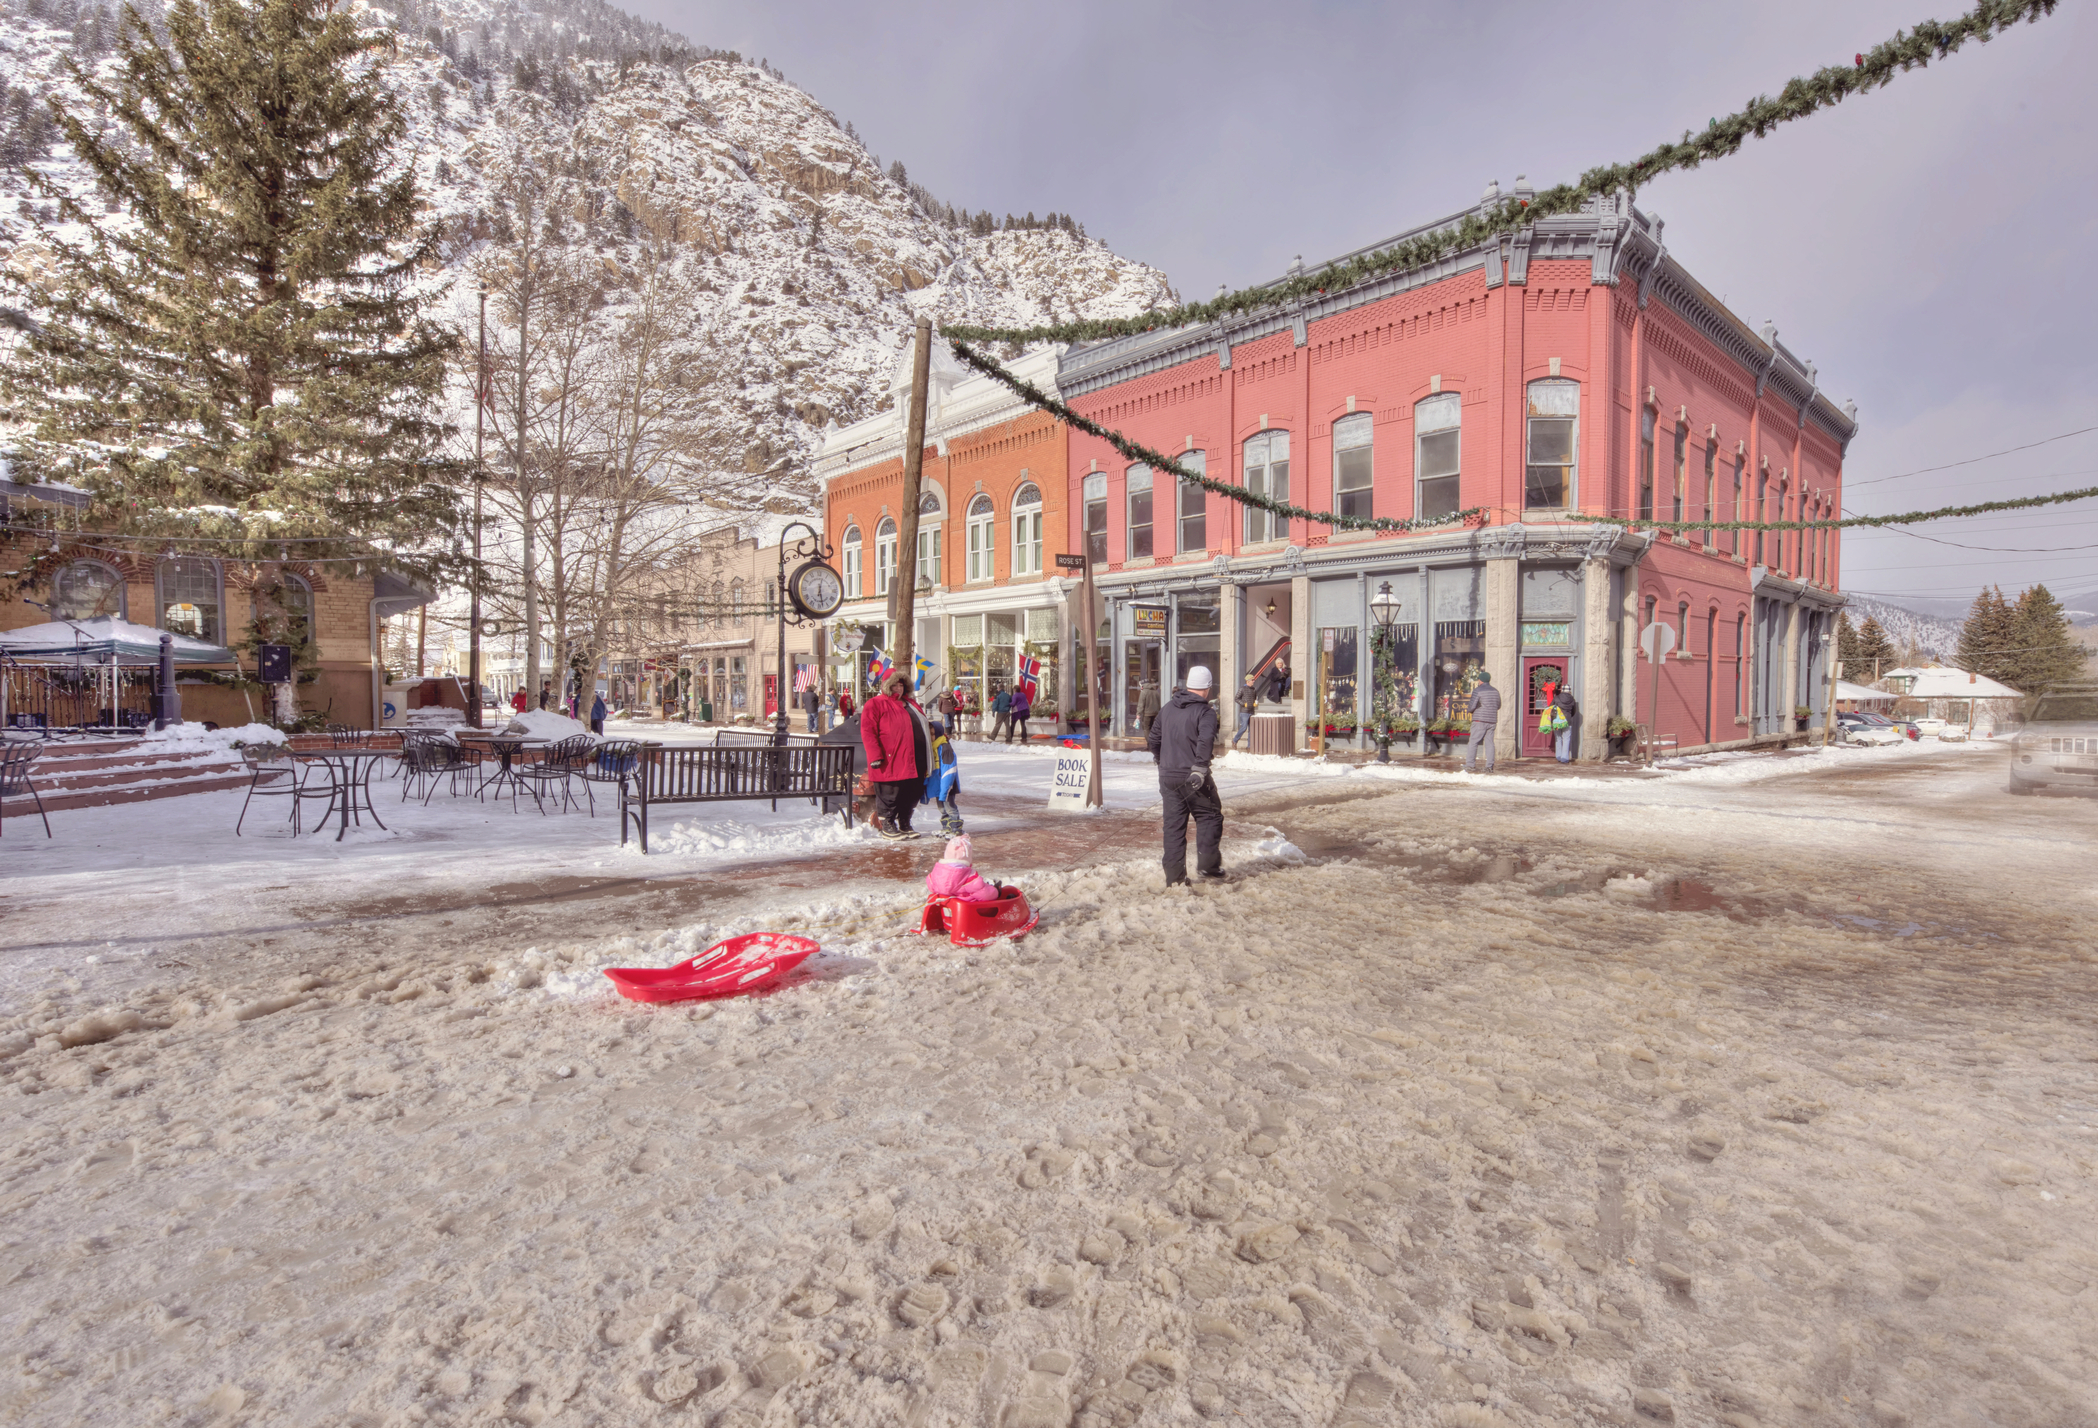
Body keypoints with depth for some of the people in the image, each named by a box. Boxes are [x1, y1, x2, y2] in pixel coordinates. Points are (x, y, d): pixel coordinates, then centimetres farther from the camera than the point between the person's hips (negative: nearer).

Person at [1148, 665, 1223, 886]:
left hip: (1167, 777, 6)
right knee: (1210, 816, 13)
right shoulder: (1205, 712, -8)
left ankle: (1174, 875, 12)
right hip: (1193, 779, -5)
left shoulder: (1167, 709, 12)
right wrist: (1199, 770, -24)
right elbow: (1205, 741, -25)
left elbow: (1154, 741, 17)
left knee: (1173, 824, 9)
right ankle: (1207, 863, 9)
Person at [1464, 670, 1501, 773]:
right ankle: (1490, 767, 3)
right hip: (1492, 721, 6)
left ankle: (1470, 765, -7)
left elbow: (1472, 706, -13)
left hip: (1480, 720, -6)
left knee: (1473, 743, -3)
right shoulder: (1495, 691, 12)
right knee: (1489, 743, 6)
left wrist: (1467, 707, 8)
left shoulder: (1477, 691, -8)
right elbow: (1498, 706, 20)